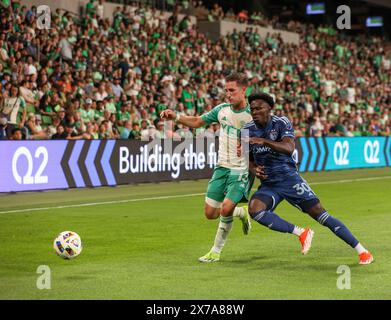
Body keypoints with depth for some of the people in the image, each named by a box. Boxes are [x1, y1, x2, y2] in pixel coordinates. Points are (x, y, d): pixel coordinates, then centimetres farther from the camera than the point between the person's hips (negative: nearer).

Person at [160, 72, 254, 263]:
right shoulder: (222, 109, 5)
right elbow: (197, 122, 16)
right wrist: (175, 116, 2)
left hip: (241, 170, -6)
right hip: (222, 168, 6)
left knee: (226, 209, -21)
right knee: (210, 213, 2)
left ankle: (216, 251, -1)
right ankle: (242, 213, 32)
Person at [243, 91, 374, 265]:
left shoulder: (281, 123, -10)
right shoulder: (248, 130, 2)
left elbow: (289, 148, -28)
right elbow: (249, 159, 16)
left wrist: (264, 141, -40)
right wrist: (254, 169, -7)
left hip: (289, 178, -4)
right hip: (268, 184, 4)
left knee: (319, 213, -8)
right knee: (254, 210, -27)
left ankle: (361, 250, 2)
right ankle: (301, 233, -12)